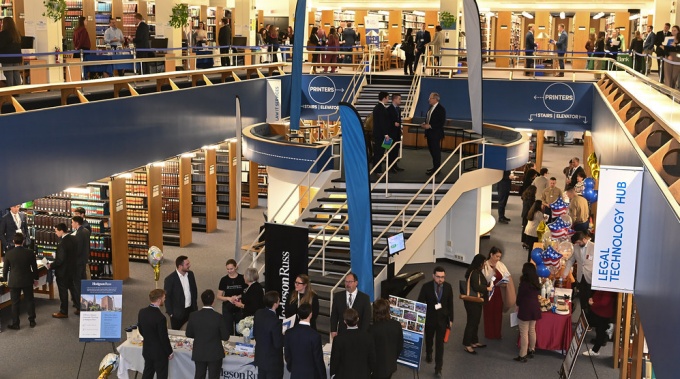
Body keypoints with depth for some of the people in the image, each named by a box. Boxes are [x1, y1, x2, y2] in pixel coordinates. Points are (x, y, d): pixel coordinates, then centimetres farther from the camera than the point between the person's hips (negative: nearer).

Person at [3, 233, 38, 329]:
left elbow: (5, 269, -1)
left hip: (14, 282, -1)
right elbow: (34, 268, -1)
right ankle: (32, 321, 20)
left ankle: (15, 324, 13)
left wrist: (5, 279, 16)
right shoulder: (30, 253, -9)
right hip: (27, 281, 1)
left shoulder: (8, 254, -10)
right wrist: (36, 279, 14)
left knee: (15, 303, 7)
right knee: (30, 301, 14)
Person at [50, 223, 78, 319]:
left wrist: (51, 266, -12)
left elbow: (60, 260, -26)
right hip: (72, 269, 8)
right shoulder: (73, 239, 0)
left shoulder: (62, 243, -27)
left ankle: (63, 312, 16)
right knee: (72, 288, 20)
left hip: (62, 271, -8)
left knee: (63, 291, 5)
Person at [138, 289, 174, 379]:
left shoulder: (142, 312, -7)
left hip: (147, 350, 7)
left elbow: (140, 330, 7)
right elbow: (164, 338, -21)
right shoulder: (160, 317, -29)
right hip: (159, 352, -7)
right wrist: (170, 352, -7)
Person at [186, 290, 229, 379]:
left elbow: (189, 334, 0)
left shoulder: (193, 316, -12)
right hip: (215, 354, -3)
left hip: (198, 353, 3)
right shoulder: (218, 317, -19)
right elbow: (225, 337, -13)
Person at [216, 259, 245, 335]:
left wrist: (238, 297, -15)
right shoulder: (224, 280, 1)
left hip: (240, 308, 0)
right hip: (227, 308, 0)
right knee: (228, 330, 0)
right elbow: (219, 296, 2)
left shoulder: (242, 278, -1)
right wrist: (228, 298, -15)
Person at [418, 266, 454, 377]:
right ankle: (428, 354, 54)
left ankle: (438, 368, 4)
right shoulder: (426, 287, -17)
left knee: (440, 343, -3)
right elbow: (420, 303, -10)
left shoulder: (448, 287, -10)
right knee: (429, 338, 24)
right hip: (429, 318, 0)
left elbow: (450, 304, -1)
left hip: (442, 319, 0)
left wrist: (451, 319, 3)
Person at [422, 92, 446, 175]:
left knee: (436, 151, -3)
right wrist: (425, 123, 3)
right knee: (431, 150, 14)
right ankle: (436, 167, 26)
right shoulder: (431, 107, 11)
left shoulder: (440, 109, -15)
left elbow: (442, 122, -18)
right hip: (430, 133, 9)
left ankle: (436, 169, 5)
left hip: (436, 133, -9)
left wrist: (430, 126, -22)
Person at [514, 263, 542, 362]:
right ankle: (531, 351, 31)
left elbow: (519, 296, -7)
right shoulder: (536, 283, 3)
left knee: (524, 333, -4)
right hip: (535, 308, 7)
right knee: (532, 330, 19)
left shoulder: (524, 283, -16)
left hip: (525, 309, -7)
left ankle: (522, 355, -3)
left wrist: (518, 305, 11)